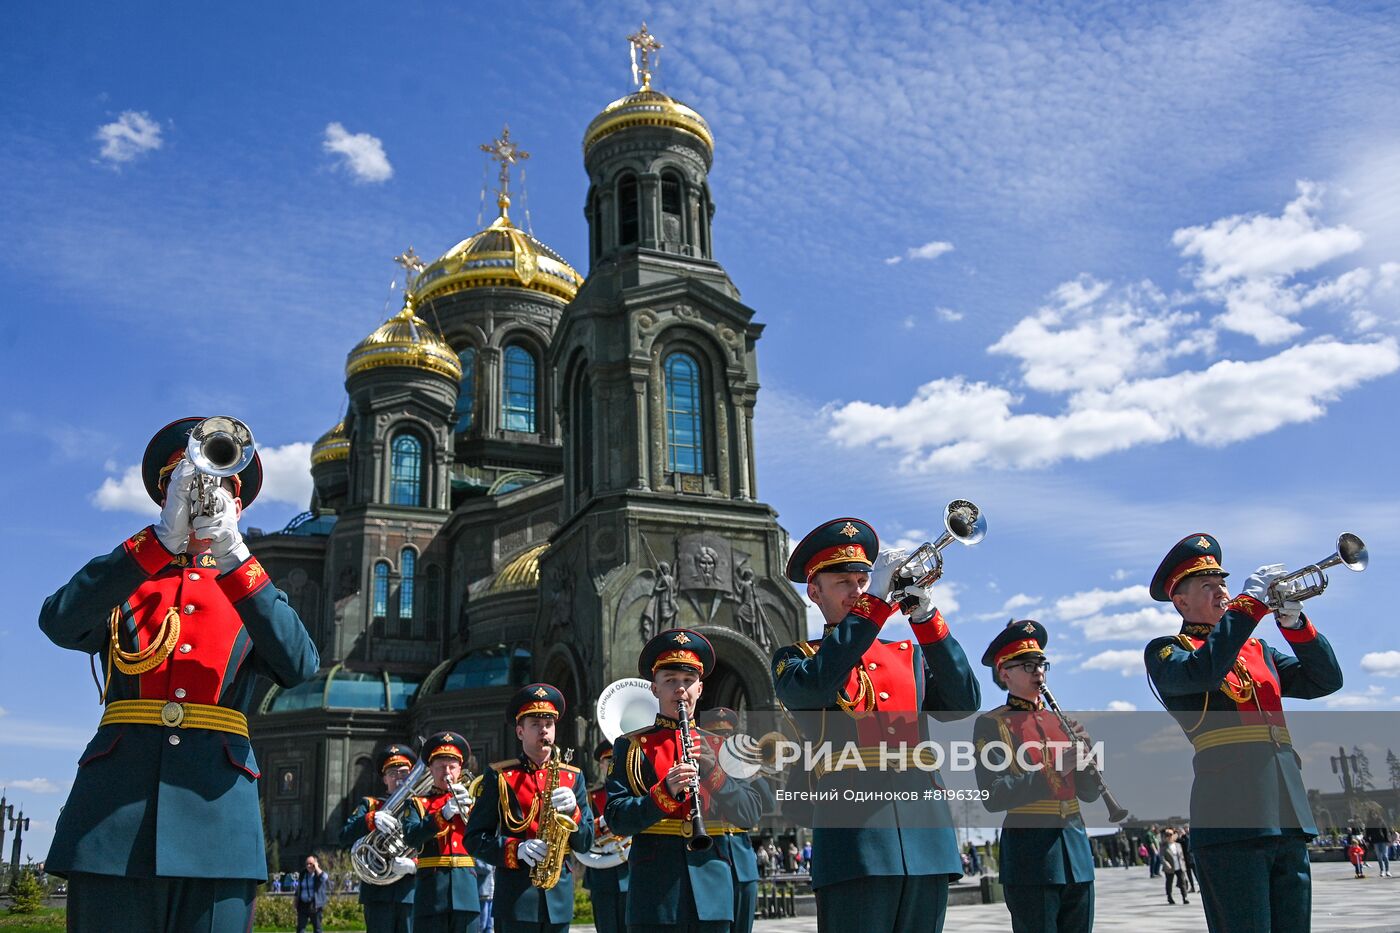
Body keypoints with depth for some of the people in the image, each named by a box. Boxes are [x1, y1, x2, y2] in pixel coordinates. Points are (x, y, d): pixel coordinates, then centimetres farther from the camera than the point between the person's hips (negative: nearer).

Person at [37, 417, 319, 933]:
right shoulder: (122, 580, 15)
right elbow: (58, 623, -9)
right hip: (115, 814, 0)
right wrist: (164, 537, -19)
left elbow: (299, 665, -7)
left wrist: (232, 555, -17)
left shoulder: (254, 589, 15)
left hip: (217, 814, 0)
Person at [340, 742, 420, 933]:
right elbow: (345, 837, -3)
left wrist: (414, 864, -17)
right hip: (379, 890, 0)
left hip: (411, 893, 1)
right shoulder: (370, 805, 13)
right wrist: (372, 819, -20)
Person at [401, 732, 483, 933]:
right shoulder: (418, 803, 11)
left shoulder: (470, 800, 17)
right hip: (432, 888, -2)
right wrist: (443, 814, -21)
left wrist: (468, 807, -11)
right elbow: (411, 837, -9)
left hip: (467, 888, 2)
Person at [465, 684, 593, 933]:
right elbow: (474, 838, 0)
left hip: (560, 895, 3)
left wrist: (572, 810, -10)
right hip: (516, 895, -3)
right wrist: (516, 850, -17)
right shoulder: (499, 776, 3)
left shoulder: (573, 776, 11)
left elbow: (586, 843, 9)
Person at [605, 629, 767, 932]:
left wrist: (713, 772, -12)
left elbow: (751, 814, 4)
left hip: (712, 888, 2)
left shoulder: (718, 746, 12)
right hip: (655, 894, -2)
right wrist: (665, 792, -20)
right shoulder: (631, 746, 5)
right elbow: (617, 819, -4)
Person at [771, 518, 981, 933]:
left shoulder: (908, 655, 20)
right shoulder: (794, 658, 9)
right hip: (854, 840, -4)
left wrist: (927, 618, -5)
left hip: (926, 835, 4)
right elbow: (812, 686, -16)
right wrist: (875, 604, -14)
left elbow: (963, 703, 4)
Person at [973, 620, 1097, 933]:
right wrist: (1053, 772, -20)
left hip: (1076, 848, 6)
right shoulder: (991, 724, -3)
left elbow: (1089, 793, 13)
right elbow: (993, 796, -14)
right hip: (1030, 855, -6)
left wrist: (1084, 757, -7)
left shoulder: (1060, 721, 15)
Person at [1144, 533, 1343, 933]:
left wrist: (1294, 623, 0)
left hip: (1288, 818, 6)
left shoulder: (1257, 649, 24)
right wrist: (1250, 603, -12)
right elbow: (1202, 672, -17)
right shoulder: (1165, 651, 5)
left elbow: (1325, 681, 14)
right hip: (1231, 820, -6)